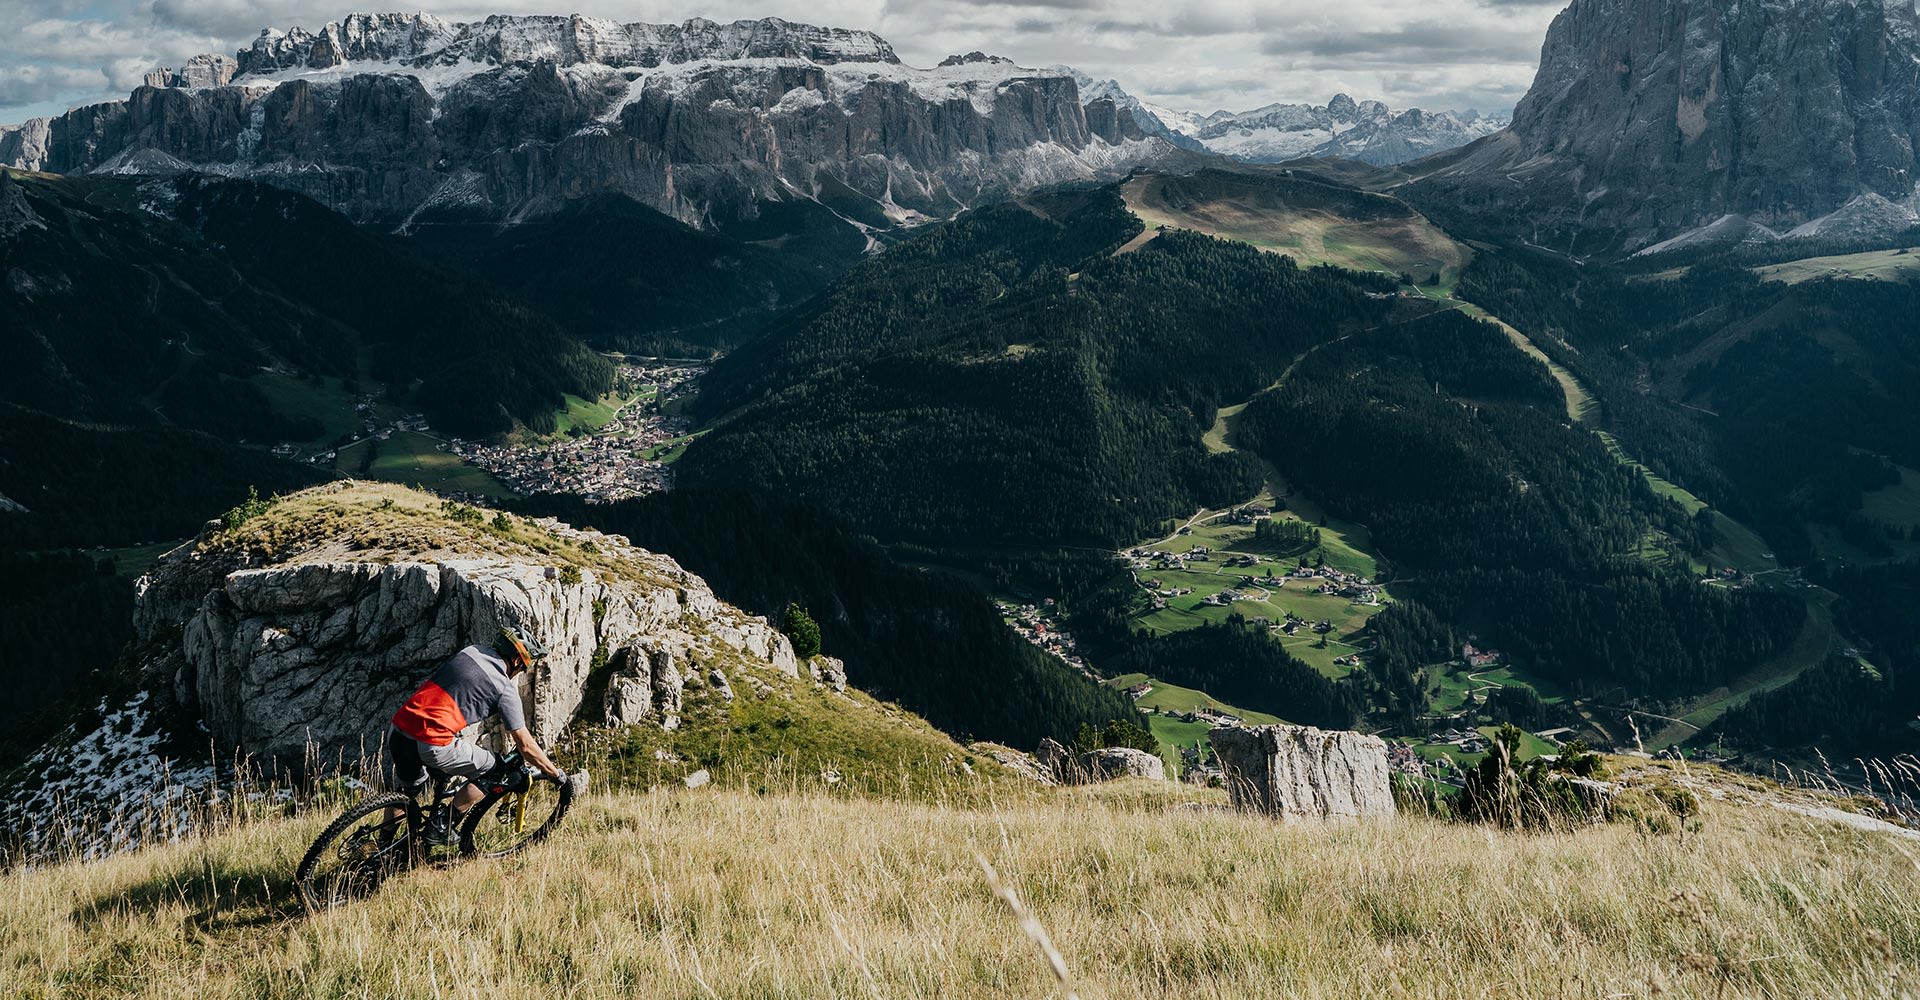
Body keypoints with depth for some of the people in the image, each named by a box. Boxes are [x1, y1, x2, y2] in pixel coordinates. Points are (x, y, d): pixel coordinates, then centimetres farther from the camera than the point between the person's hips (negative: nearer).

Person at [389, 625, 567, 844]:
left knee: (406, 788, 34)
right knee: (493, 771, 14)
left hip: (397, 732, 7)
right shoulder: (505, 689, 0)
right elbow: (526, 746, 4)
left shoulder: (469, 652, 18)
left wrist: (505, 723, 51)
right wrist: (557, 774, 17)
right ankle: (441, 827, 11)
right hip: (431, 744, -7)